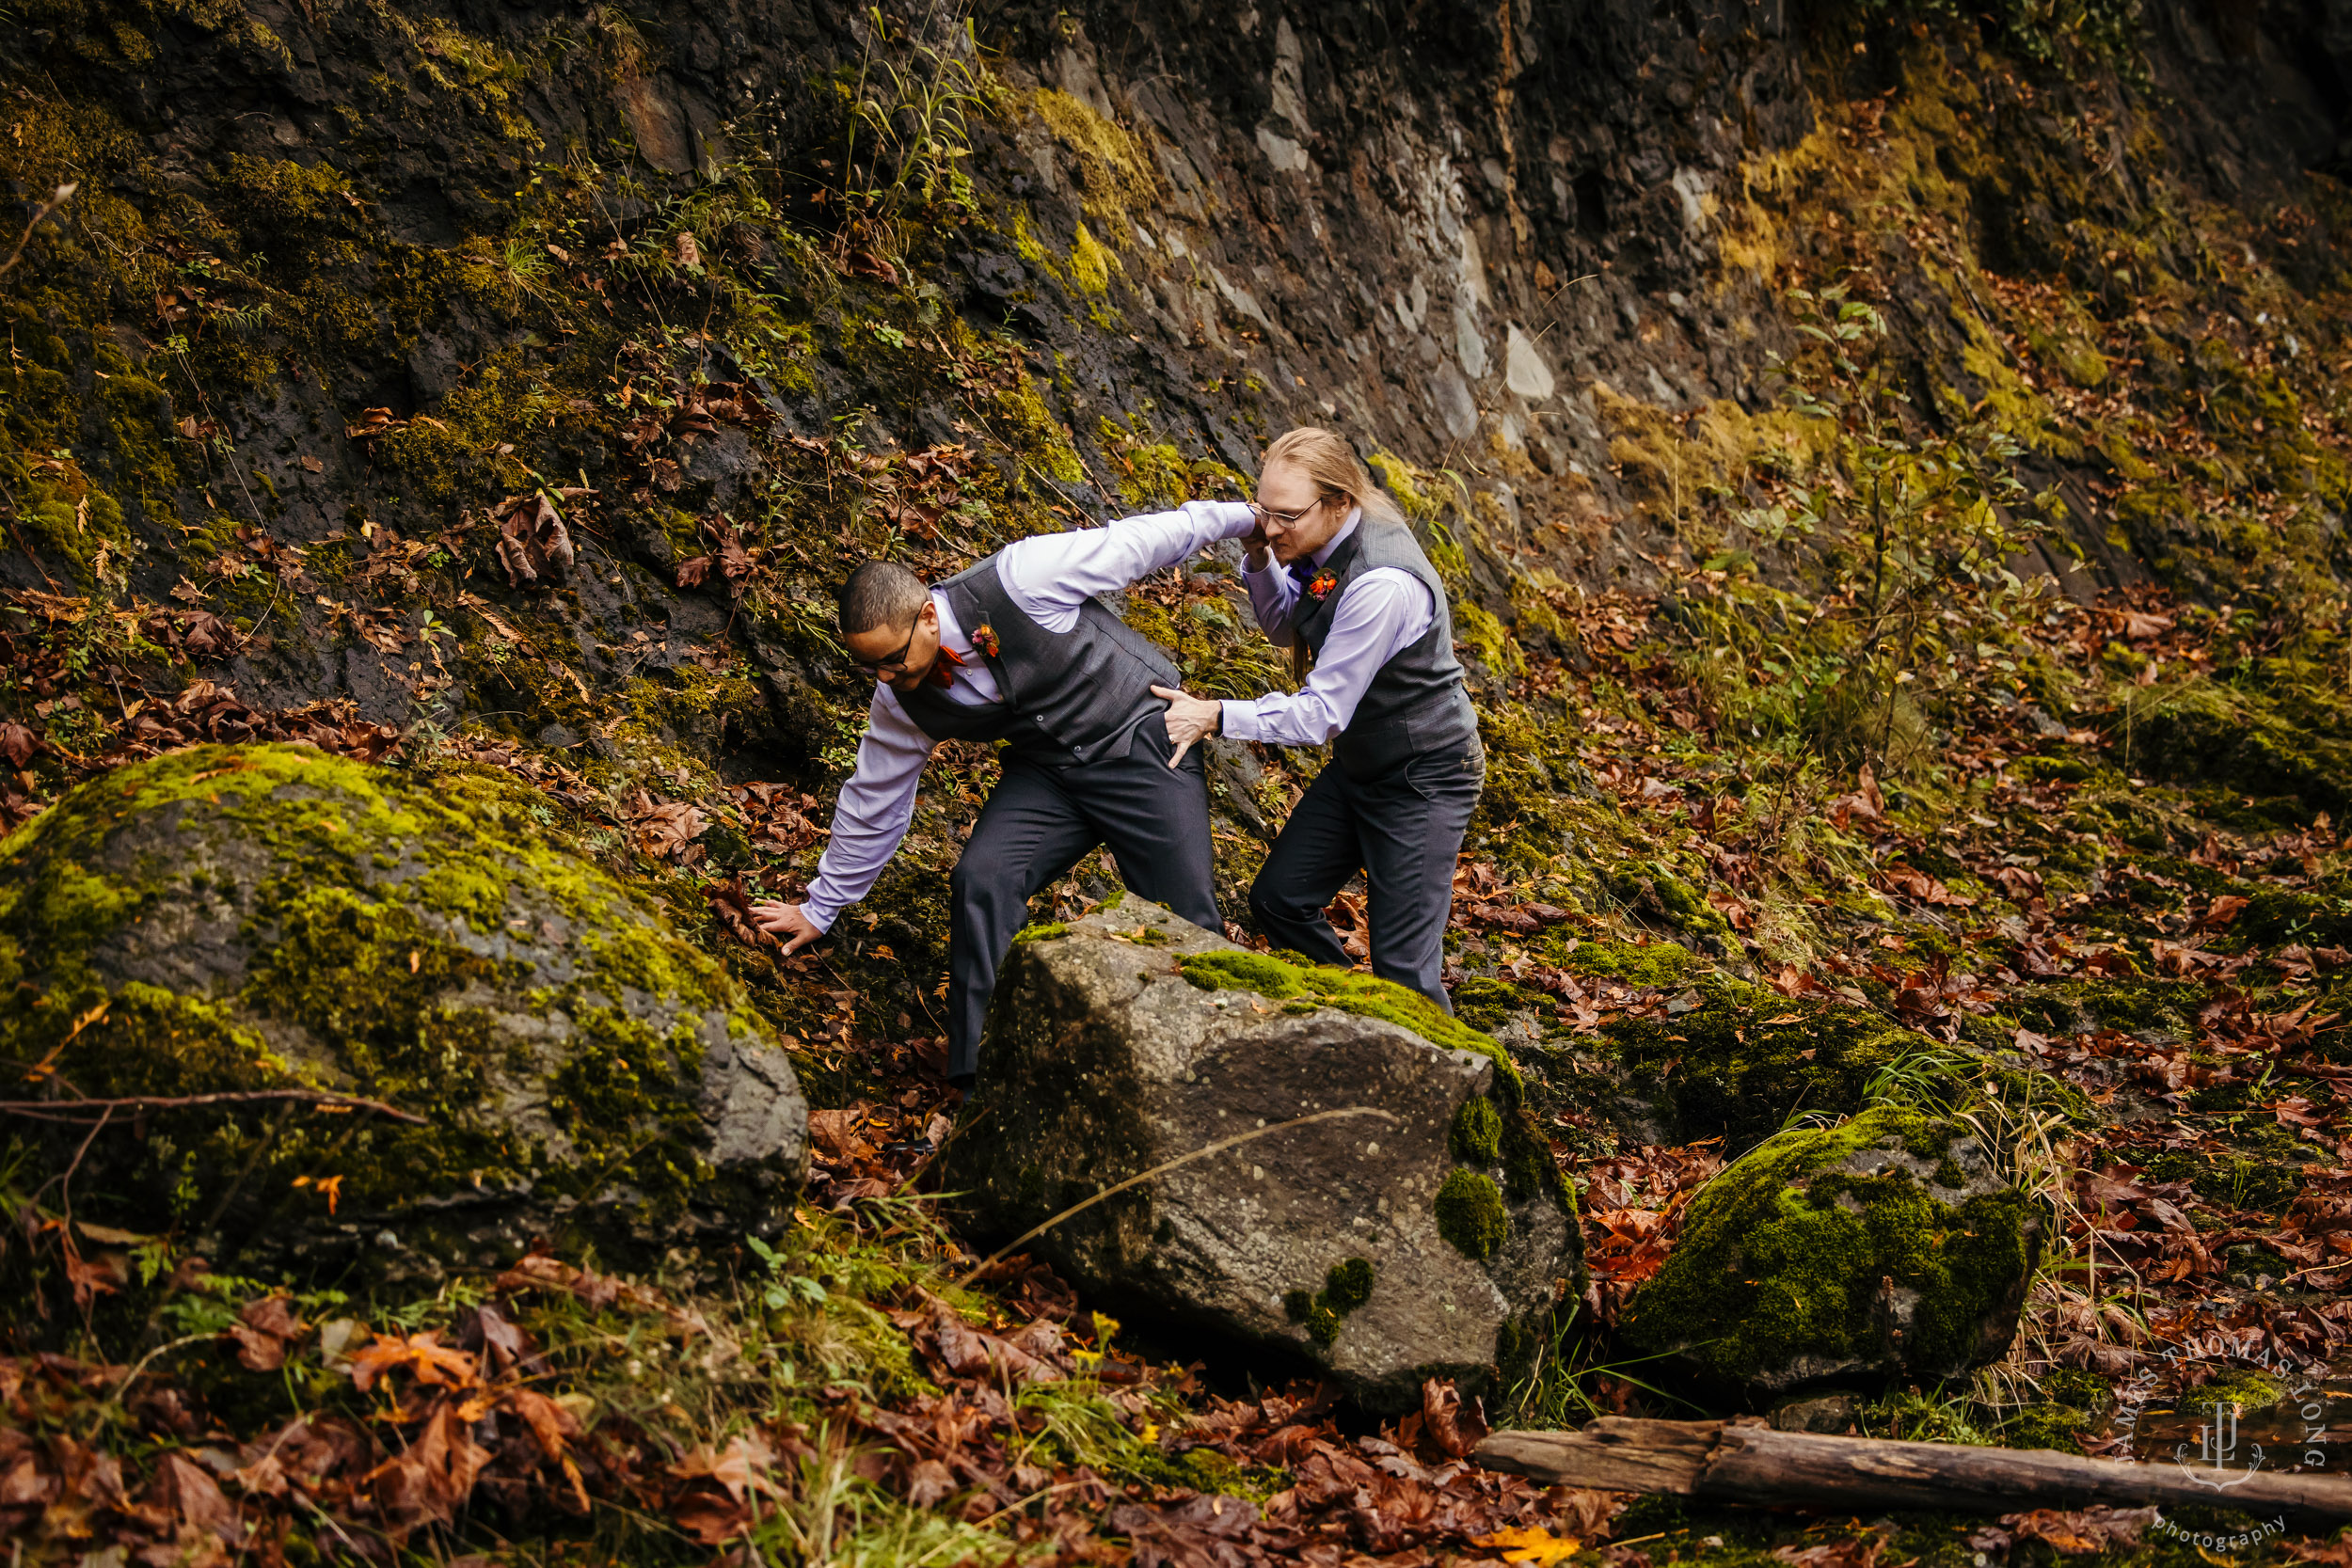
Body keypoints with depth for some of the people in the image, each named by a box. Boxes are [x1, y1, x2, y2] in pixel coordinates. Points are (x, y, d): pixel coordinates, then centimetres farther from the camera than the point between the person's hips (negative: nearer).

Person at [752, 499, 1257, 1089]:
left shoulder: (1020, 581, -27)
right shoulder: (901, 704, -11)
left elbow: (1137, 540, -15)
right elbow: (872, 805, 4)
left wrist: (1245, 516, -4)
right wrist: (820, 910, 13)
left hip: (1142, 742, -4)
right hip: (1046, 769, 4)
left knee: (1188, 921, -11)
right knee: (981, 880, -19)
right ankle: (980, 1083, -13)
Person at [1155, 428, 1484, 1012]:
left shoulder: (1381, 585, -33)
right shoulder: (1322, 542, -6)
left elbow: (1323, 713, -29)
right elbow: (1288, 628, 13)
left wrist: (1215, 717, -29)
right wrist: (1259, 561, -6)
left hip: (1425, 780, -9)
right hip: (1359, 762, 9)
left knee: (1403, 965, -9)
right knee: (1278, 899, 12)